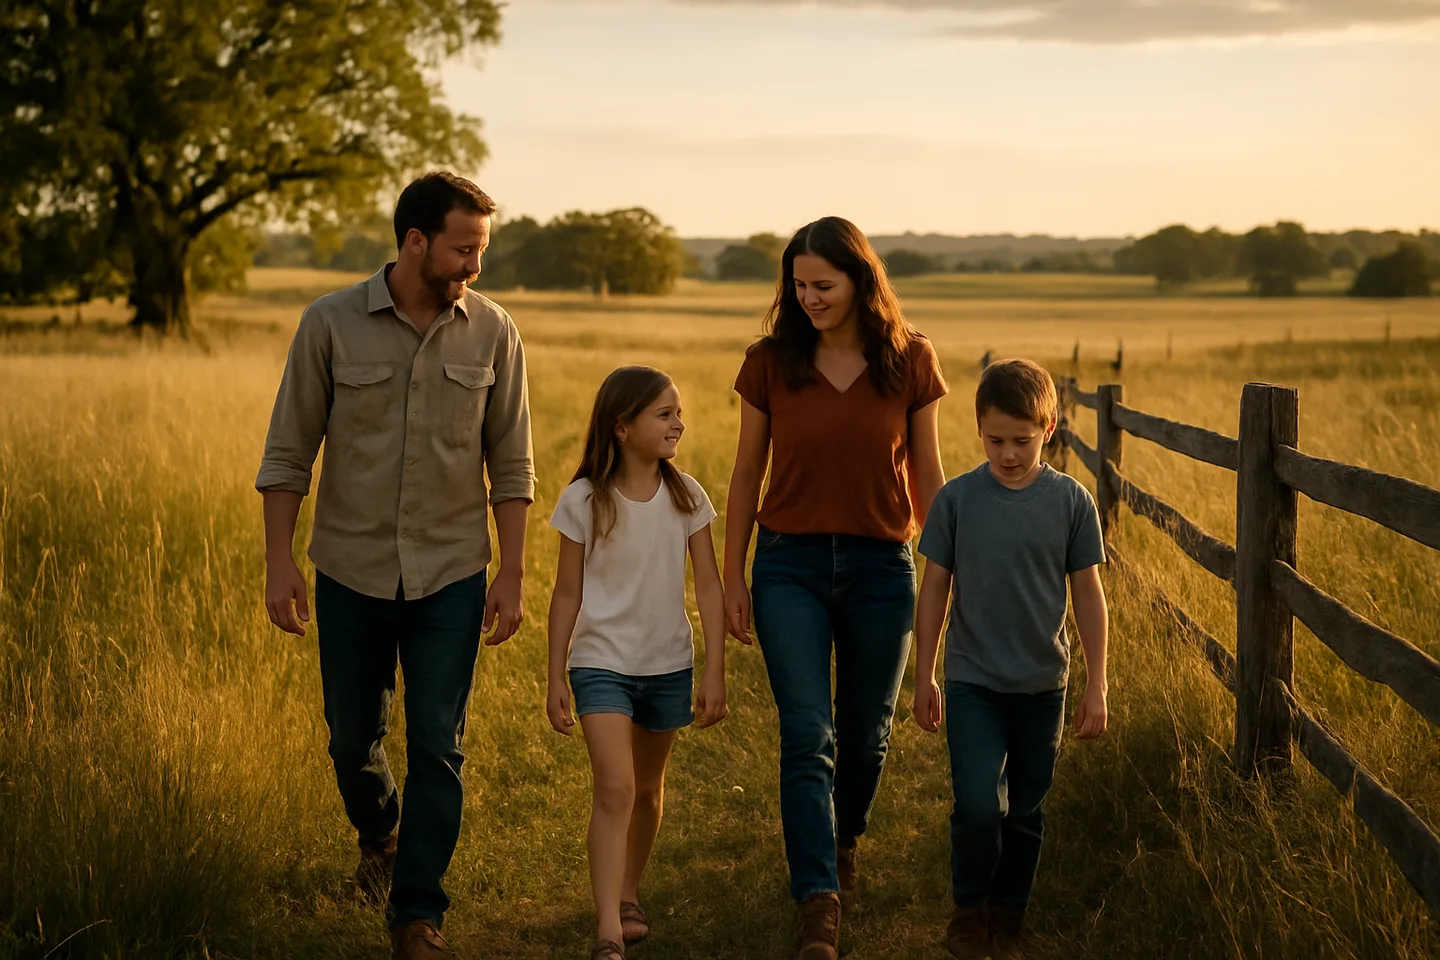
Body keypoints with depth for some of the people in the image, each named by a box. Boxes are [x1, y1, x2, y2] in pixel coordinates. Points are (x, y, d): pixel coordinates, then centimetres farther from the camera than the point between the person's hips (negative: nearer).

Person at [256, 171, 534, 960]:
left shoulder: (491, 333, -2)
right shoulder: (331, 323, -6)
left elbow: (512, 464, 2)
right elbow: (288, 452, -2)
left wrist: (512, 576, -1)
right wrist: (279, 563, -7)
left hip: (451, 574, 0)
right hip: (352, 570, 0)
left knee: (437, 747, -2)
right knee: (352, 738, 14)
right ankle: (378, 836, 45)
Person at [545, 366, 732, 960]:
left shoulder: (686, 497, -3)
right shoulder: (584, 500, -9)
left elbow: (708, 588, 0)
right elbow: (567, 594, -2)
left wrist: (714, 673, -3)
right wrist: (555, 680, -1)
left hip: (668, 666, 3)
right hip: (602, 663, -3)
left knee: (647, 788, 16)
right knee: (615, 789, -15)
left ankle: (627, 895, 37)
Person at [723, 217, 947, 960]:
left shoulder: (909, 363, -2)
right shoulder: (770, 362, -2)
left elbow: (928, 475, 4)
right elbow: (747, 473, 5)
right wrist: (731, 576, 3)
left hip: (880, 566, 1)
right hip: (790, 565, -1)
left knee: (865, 733, 14)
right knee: (807, 737, -10)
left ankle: (843, 844, 43)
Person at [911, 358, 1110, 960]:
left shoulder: (1071, 501, -5)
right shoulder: (956, 499, -6)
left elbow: (1088, 593, 1)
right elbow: (935, 588, 2)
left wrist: (1097, 685, 0)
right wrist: (923, 678, 5)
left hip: (1041, 683, 1)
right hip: (972, 678, -1)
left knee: (1025, 810, 11)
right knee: (979, 803, -14)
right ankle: (969, 905, 11)